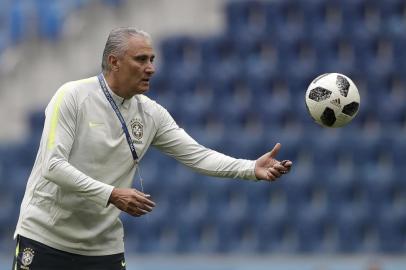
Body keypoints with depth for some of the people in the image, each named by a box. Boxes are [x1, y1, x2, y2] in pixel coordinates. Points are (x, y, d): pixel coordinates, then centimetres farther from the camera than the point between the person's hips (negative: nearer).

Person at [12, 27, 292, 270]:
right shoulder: (73, 96, -13)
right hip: (45, 237, -4)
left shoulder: (151, 114, 2)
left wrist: (252, 168, -16)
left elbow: (196, 155, -1)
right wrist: (112, 195, -28)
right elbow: (53, 165, -20)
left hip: (103, 246, 5)